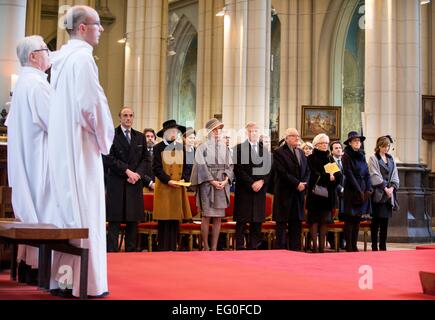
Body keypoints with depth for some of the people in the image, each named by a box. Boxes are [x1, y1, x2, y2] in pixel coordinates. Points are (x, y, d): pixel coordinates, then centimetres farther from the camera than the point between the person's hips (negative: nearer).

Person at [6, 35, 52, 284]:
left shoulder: (23, 83, 16)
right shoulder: (37, 83, -14)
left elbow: (12, 122, 19)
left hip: (25, 160, 10)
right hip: (40, 159, -10)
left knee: (29, 209, 11)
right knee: (41, 209, -7)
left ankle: (25, 264, 14)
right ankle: (36, 267, -6)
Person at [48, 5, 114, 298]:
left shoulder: (61, 59, 15)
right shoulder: (82, 57, -12)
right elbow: (91, 103, -20)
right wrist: (105, 138, -6)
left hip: (61, 148, 9)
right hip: (81, 146, -9)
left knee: (67, 211, 12)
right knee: (86, 214, -5)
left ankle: (60, 278, 16)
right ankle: (86, 283, -2)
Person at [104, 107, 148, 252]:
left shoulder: (140, 137, 15)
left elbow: (144, 159, 13)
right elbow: (108, 159, -7)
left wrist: (138, 173, -5)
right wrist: (127, 171, -12)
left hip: (135, 184, 4)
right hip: (117, 184, -4)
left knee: (133, 220, 5)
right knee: (115, 220, -3)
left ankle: (131, 251, 10)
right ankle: (111, 251, -1)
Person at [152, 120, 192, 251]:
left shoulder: (181, 148, 12)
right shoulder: (158, 148, -3)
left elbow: (184, 167, 16)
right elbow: (156, 168, -6)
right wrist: (168, 181, -16)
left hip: (178, 188, 4)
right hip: (164, 187, -4)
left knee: (176, 217, 3)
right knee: (164, 219, -4)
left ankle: (173, 247, 9)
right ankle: (163, 248, 3)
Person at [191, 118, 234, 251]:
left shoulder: (225, 147, 13)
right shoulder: (203, 147, 1)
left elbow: (229, 166, 10)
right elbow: (201, 166, -6)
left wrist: (225, 180, -8)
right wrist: (212, 181, -14)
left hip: (222, 185, 4)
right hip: (207, 184, -4)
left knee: (218, 217, 2)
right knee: (206, 216, -4)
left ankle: (214, 247, 5)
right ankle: (205, 246, 2)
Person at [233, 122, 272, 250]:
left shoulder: (265, 149, 10)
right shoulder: (239, 148, 0)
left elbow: (269, 169, 8)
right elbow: (238, 170, -6)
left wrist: (262, 181, -8)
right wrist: (251, 183, -12)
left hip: (260, 190, 3)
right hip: (243, 190, -3)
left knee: (257, 221, 4)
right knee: (241, 221, -1)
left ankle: (254, 247, 9)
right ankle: (239, 247, 3)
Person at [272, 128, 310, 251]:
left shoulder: (301, 153, 17)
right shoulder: (279, 152, -6)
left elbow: (307, 171, 15)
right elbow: (282, 172, -15)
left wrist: (304, 183, -4)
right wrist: (297, 184, -15)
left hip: (299, 193, 6)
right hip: (284, 194, -6)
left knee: (297, 223, 6)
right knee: (281, 224, -1)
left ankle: (295, 249, 9)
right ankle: (281, 249, 2)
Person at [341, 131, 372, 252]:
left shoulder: (362, 156, 13)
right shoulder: (346, 156, -5)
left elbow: (367, 174, 10)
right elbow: (349, 175, -11)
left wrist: (368, 190, -2)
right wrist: (359, 191, -14)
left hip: (363, 192, 6)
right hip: (351, 191, -6)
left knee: (357, 220, 7)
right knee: (350, 219, -4)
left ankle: (354, 245, 11)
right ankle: (348, 247, -2)